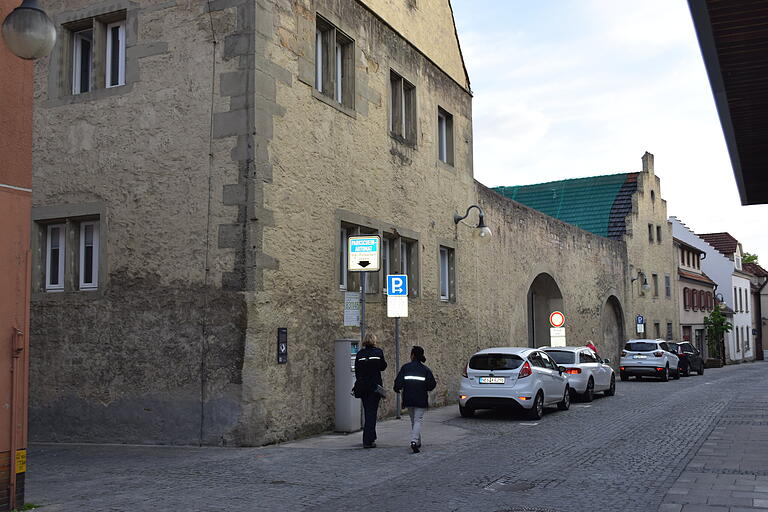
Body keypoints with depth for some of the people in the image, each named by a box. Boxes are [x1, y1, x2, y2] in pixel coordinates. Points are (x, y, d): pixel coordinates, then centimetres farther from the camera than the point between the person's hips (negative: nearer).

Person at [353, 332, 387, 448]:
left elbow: (356, 371, 4)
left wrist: (359, 383, 13)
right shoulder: (378, 352, -7)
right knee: (372, 412, -1)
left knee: (367, 412, 18)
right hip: (374, 385, -4)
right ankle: (368, 441, -6)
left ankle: (371, 437, 30)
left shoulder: (360, 354, 2)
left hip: (362, 386, 4)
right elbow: (383, 367, 2)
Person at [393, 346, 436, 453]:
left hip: (408, 399, 1)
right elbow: (432, 385, -2)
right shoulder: (425, 369, 1)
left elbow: (398, 382, -4)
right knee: (418, 420, 0)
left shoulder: (405, 368, 0)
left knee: (413, 420, 17)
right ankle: (414, 441, -21)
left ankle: (417, 442, 24)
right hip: (421, 400, -1)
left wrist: (397, 389, 17)